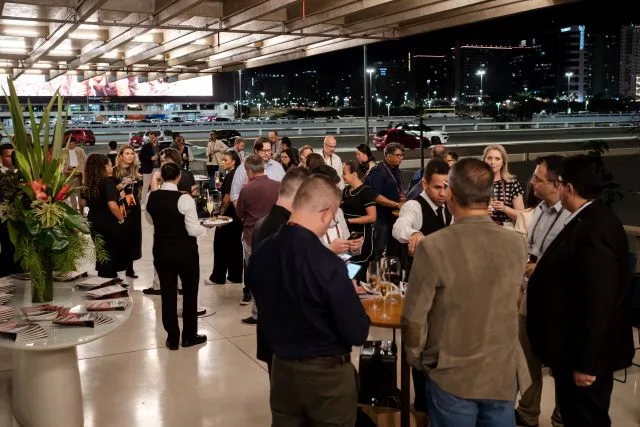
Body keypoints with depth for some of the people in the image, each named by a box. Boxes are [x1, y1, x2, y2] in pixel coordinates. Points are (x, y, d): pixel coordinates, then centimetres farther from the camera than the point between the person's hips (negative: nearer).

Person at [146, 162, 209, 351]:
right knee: (190, 292, 13)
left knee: (168, 293, 12)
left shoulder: (152, 197, -3)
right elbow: (193, 230, -18)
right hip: (185, 251, -4)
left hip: (161, 250, 4)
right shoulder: (184, 198, -19)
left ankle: (172, 338, 20)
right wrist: (205, 228, 2)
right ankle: (189, 336, 22)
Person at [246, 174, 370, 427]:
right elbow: (358, 333, -19)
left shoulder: (260, 254, -8)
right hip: (327, 374, -5)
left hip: (281, 368, 5)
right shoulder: (328, 264, -27)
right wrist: (349, 296, -1)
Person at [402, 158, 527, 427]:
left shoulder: (433, 247, -20)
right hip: (502, 376, 3)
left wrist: (416, 360, 3)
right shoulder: (517, 244, -8)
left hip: (451, 377, -3)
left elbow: (414, 319, -14)